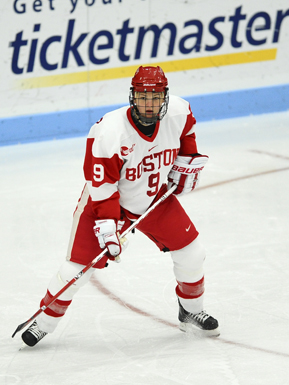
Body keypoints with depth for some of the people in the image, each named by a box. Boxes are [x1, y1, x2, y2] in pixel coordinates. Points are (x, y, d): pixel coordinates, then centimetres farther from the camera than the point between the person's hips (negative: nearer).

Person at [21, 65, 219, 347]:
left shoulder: (177, 112, -18)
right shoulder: (109, 132, -34)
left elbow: (186, 130, 10)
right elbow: (102, 186, -29)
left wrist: (187, 160, 4)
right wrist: (107, 226, -34)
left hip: (156, 197, 5)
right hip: (109, 199, -4)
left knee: (191, 254, 2)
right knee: (78, 267, -8)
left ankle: (191, 312, 27)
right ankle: (44, 322, 12)